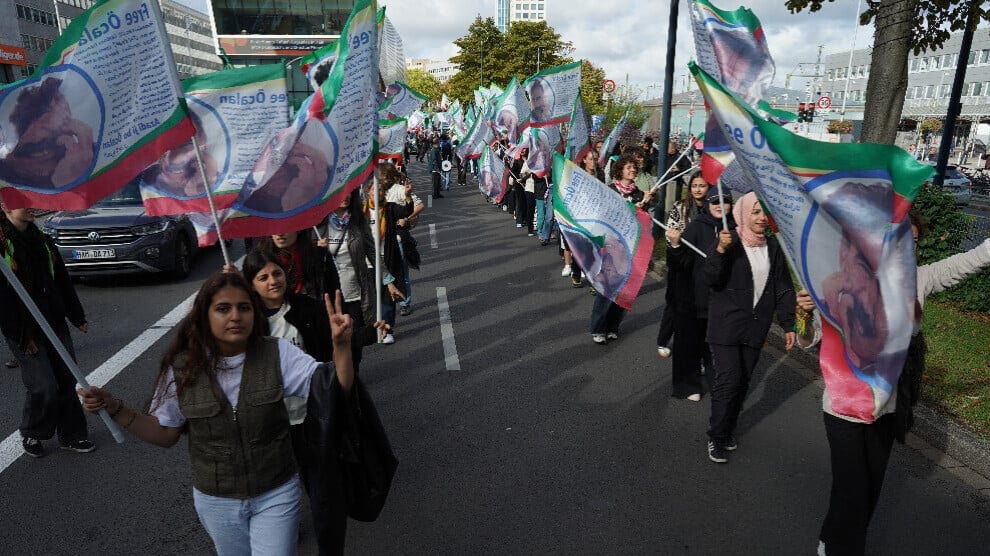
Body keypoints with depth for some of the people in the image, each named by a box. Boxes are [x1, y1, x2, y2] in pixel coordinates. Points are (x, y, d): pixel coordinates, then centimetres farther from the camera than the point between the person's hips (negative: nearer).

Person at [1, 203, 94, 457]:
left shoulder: (42, 240, 10)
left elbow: (62, 280, 15)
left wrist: (78, 317, 16)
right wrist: (21, 336, -15)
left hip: (54, 323, 6)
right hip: (22, 330, -6)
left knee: (67, 379, 8)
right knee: (44, 386, -5)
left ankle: (71, 436, 22)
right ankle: (30, 434, 22)